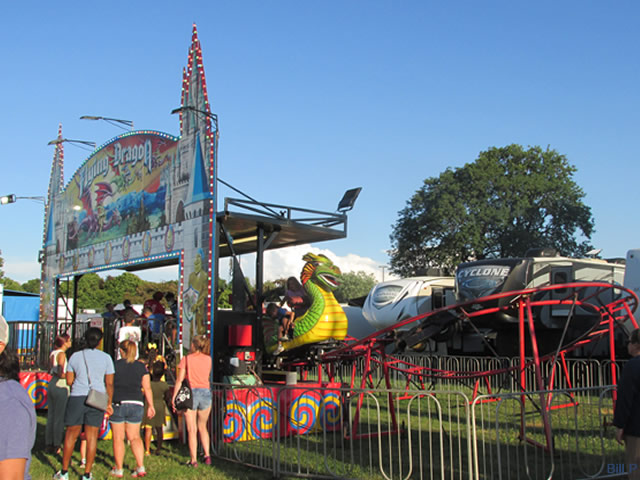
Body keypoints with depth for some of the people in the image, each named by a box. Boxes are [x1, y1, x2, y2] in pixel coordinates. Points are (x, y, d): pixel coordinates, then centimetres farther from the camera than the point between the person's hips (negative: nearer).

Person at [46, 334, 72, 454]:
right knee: (59, 418, -1)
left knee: (51, 416, 13)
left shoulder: (53, 353, 11)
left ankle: (49, 444, 19)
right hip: (60, 387, -8)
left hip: (51, 385, 8)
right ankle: (56, 446, 4)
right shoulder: (62, 354, -15)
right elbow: (61, 374, -20)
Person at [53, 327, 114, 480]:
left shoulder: (75, 356, 2)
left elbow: (69, 381, 4)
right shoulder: (106, 358, 0)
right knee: (92, 437, 5)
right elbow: (109, 384, 0)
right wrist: (109, 404, 8)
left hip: (77, 398, 0)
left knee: (71, 435, 11)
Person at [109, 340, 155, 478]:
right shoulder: (141, 367, 3)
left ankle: (118, 469, 13)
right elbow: (147, 388, 2)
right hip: (136, 404, 2)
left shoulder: (114, 365, -2)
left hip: (117, 403, -2)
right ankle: (140, 467, 1)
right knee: (135, 437, 11)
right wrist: (151, 406, 7)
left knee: (118, 438, 7)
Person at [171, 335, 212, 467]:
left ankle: (193, 460, 2)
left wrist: (173, 397, -1)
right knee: (202, 426, 19)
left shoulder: (186, 359, -2)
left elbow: (179, 380, -5)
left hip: (190, 393, -3)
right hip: (205, 392, 3)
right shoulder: (208, 359, 6)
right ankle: (207, 455, 11)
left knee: (192, 429, 3)